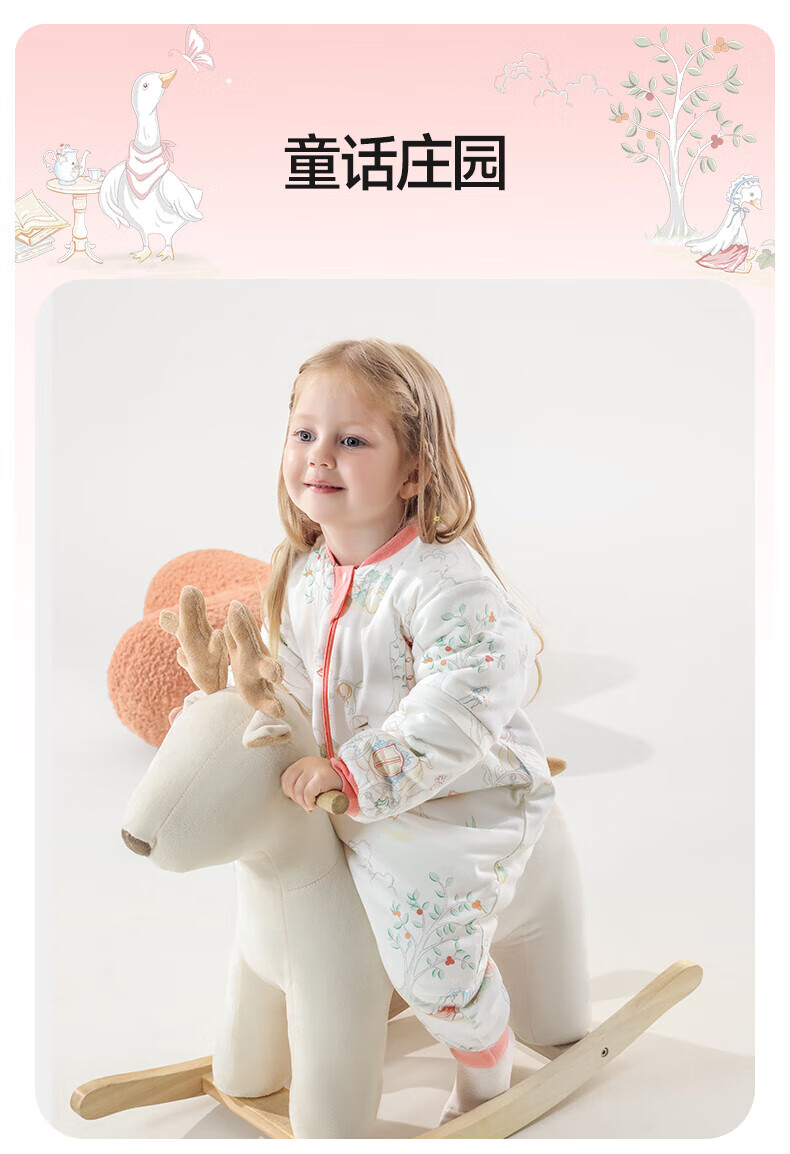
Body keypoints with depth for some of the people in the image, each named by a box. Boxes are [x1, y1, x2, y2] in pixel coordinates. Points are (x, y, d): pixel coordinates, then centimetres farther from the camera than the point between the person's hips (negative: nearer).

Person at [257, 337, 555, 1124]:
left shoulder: (446, 581, -28)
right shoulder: (302, 570, -2)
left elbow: (457, 712, -33)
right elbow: (289, 671, 14)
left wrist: (352, 773, -34)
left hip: (453, 809, -7)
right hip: (346, 804, 7)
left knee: (435, 969, 1)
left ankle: (485, 1091, 34)